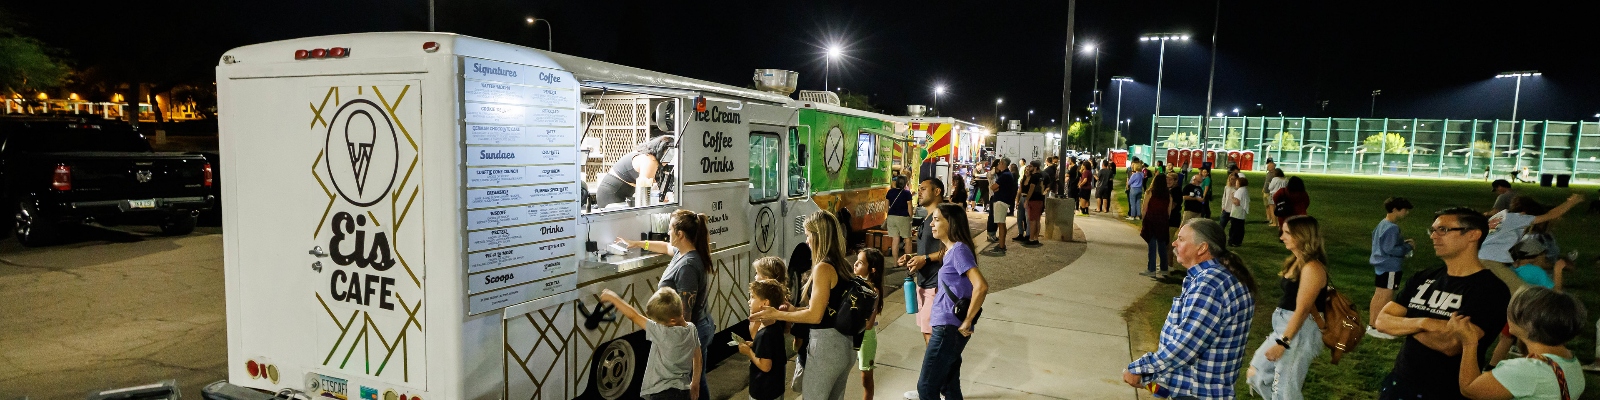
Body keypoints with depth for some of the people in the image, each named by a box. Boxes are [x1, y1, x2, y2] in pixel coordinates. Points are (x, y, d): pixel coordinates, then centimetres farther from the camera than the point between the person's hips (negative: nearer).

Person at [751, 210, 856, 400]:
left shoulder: (823, 268, -20)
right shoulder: (842, 264, 6)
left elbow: (815, 316, -20)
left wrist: (777, 315, -11)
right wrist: (794, 309, 12)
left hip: (826, 345, -9)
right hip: (845, 343, 9)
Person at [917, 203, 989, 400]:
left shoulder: (959, 250, -16)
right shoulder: (950, 250, 13)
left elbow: (981, 286, -27)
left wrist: (966, 322, -20)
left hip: (949, 328, -10)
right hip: (947, 327, 10)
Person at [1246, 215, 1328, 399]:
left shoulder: (1312, 268, -19)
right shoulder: (1296, 261, 11)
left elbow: (1302, 310, -22)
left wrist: (1282, 343, -22)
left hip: (1300, 331, -10)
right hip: (1284, 327, 10)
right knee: (1256, 376, 15)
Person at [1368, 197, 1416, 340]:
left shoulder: (1382, 224, 10)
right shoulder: (1392, 228, -20)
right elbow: (1390, 249, -22)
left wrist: (1402, 242, 12)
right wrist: (1408, 246, -10)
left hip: (1380, 264, 10)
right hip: (1390, 267, -10)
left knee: (1378, 295, 14)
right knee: (1386, 297, -4)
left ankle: (1371, 325, 20)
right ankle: (1376, 328, 0)